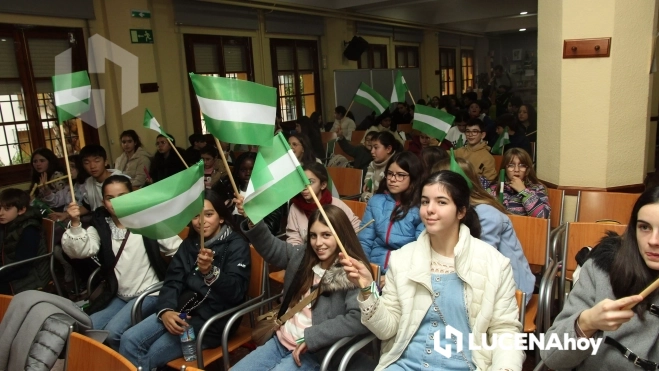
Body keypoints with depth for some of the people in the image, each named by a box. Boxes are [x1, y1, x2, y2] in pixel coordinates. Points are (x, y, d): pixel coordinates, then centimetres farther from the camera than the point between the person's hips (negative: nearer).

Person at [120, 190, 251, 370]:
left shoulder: (237, 245, -7)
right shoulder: (189, 243, 13)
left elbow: (236, 292, -17)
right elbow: (172, 282, 6)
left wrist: (210, 272, -36)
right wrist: (165, 310, -14)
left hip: (214, 319, -6)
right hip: (183, 309, 6)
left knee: (152, 354, -17)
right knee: (129, 340, -13)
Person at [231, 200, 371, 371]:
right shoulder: (303, 255, 5)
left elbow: (358, 320, -28)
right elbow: (272, 248, 13)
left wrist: (310, 338, -23)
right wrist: (252, 220, -7)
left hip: (314, 354, -7)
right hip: (281, 342, 7)